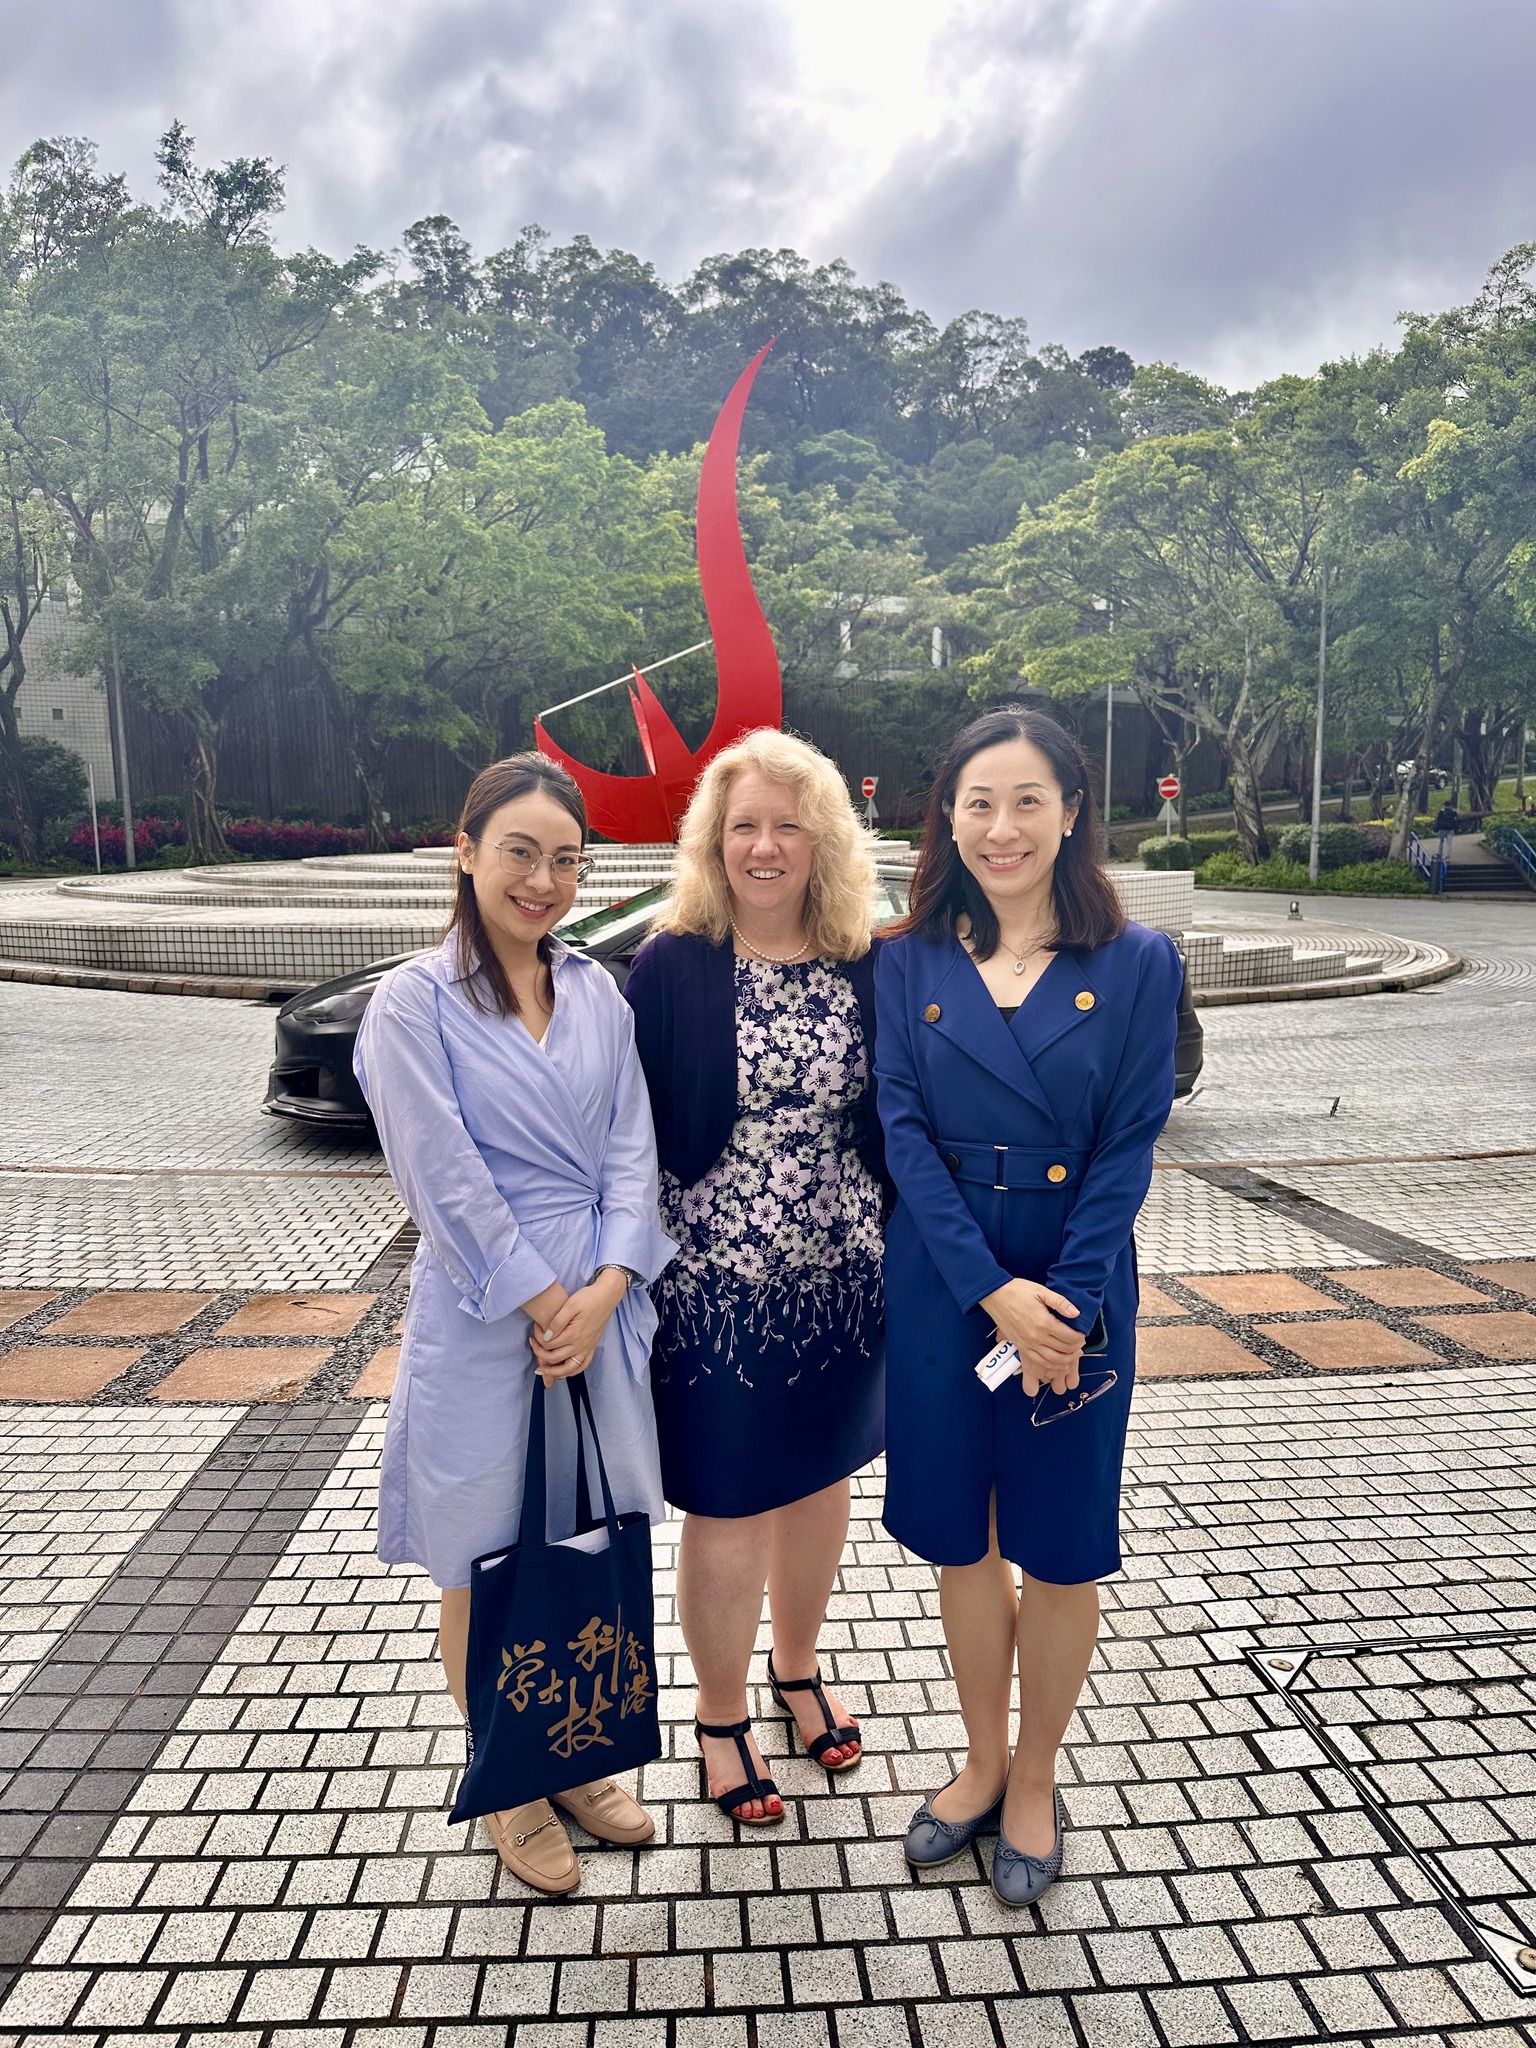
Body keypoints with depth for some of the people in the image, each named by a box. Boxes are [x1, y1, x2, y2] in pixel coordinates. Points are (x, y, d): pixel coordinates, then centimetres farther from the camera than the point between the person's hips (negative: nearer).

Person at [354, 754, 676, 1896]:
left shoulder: (597, 995, 6)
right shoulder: (416, 1002, -9)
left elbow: (631, 1151, 2)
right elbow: (445, 1179, -14)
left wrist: (604, 1289, -10)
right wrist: (545, 1304, -12)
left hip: (603, 1311, 4)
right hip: (484, 1323, -4)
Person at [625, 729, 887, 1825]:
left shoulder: (864, 970, 0)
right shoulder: (671, 969, -8)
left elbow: (894, 1123, 6)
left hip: (843, 1278, 4)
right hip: (716, 1284, -3)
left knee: (820, 1477, 20)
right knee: (729, 1508, 9)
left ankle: (798, 1670, 46)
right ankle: (722, 1718, 34)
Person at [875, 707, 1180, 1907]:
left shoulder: (1136, 963, -4)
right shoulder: (909, 964, -1)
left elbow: (1130, 1146, -7)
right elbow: (902, 1131, -7)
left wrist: (1066, 1304, -16)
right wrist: (992, 1291, -16)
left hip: (1076, 1296, -1)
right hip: (939, 1291, 2)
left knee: (1059, 1548, 12)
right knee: (962, 1538, 15)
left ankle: (1035, 1785, 36)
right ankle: (983, 1764, 39)